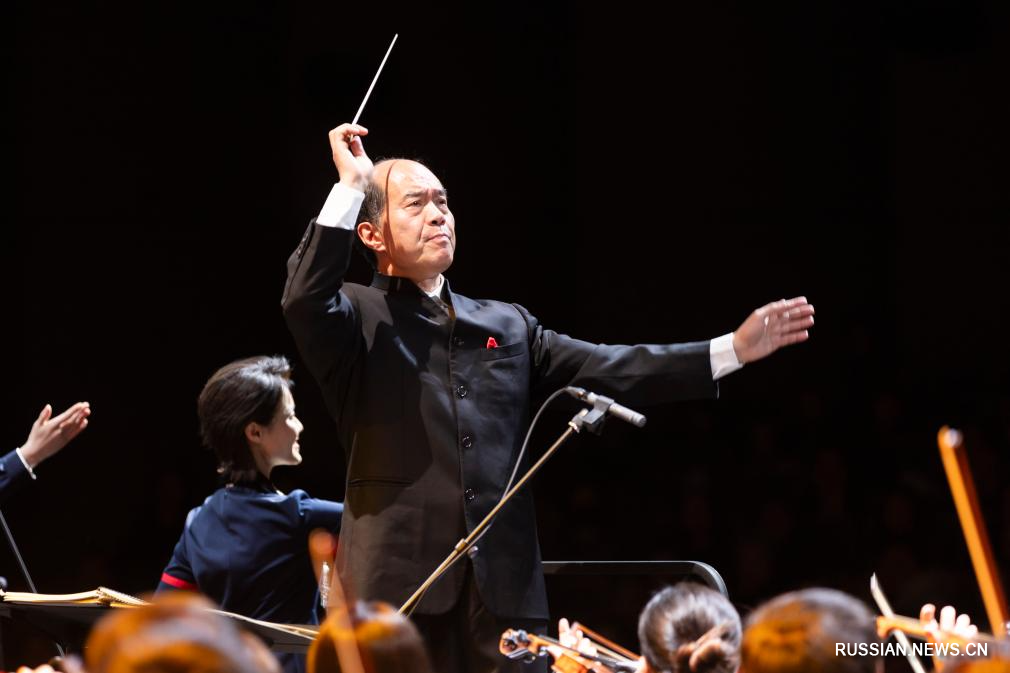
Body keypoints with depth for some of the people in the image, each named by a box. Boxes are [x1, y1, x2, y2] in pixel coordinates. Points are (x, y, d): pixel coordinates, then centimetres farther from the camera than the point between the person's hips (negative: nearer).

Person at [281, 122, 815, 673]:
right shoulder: (358, 322, 5)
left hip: (504, 588, 4)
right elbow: (304, 300, -16)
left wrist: (732, 350, 7)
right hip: (397, 587, -4)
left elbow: (611, 371, 15)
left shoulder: (507, 325, 20)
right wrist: (349, 186, -13)